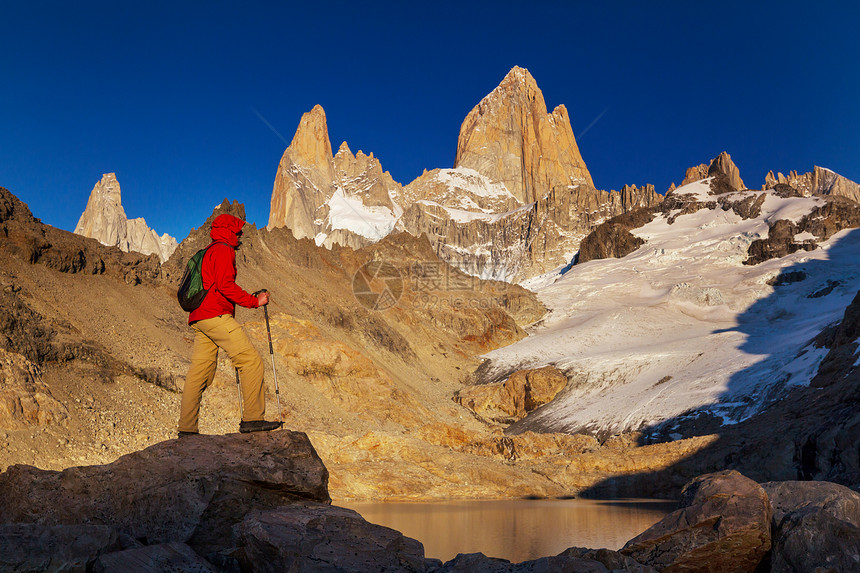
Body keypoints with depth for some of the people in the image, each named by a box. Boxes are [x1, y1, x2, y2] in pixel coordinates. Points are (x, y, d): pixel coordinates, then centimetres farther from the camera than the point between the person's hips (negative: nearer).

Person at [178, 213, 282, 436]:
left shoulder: (207, 253, 29)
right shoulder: (223, 250, -2)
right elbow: (225, 284, -16)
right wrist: (254, 301, -12)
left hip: (198, 319, 10)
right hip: (216, 316, -10)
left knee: (199, 373, 7)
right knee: (251, 360, -10)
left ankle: (186, 429, 7)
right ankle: (252, 418, -13)